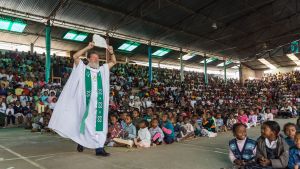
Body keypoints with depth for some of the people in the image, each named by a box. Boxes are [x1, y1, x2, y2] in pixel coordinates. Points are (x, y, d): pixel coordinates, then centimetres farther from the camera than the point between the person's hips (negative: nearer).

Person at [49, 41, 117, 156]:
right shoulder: (83, 69, 6)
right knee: (86, 123, 4)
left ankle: (99, 148, 5)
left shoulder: (102, 70, 15)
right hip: (87, 101, -3)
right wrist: (88, 47, -9)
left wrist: (111, 52, 4)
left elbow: (113, 62, 22)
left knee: (99, 124, 1)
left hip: (99, 101, 3)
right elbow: (75, 57, -7)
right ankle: (81, 142, 23)